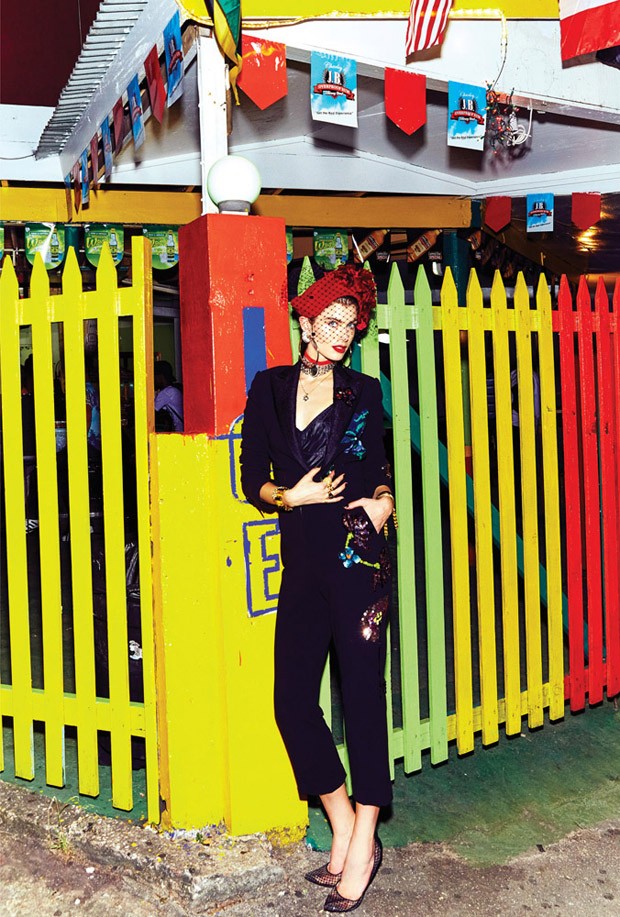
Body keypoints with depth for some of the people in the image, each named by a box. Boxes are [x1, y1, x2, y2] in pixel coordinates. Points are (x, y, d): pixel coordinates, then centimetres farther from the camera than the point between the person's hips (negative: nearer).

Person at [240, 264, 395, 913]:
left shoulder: (363, 392, 8)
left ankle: (361, 842, 12)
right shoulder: (270, 388, 10)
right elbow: (253, 481, 8)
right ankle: (344, 831, 21)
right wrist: (293, 495, -10)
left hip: (358, 557, -2)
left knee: (362, 695, -2)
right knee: (291, 701, 2)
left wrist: (382, 500, -7)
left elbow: (377, 467, 14)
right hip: (301, 563, 3)